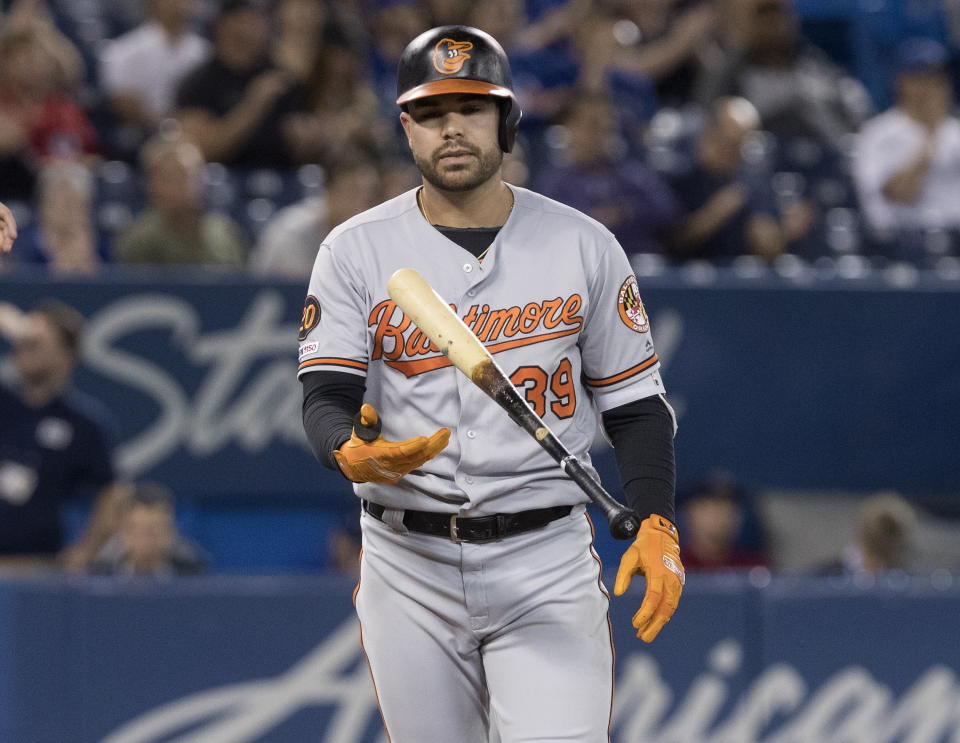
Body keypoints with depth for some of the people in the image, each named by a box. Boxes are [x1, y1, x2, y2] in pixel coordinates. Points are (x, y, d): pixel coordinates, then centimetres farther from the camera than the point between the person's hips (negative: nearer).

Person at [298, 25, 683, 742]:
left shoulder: (583, 246, 3)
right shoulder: (356, 251, 2)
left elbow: (636, 401, 7)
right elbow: (326, 397, -7)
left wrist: (656, 525, -8)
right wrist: (354, 453, -31)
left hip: (545, 566, -1)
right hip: (409, 567, 1)